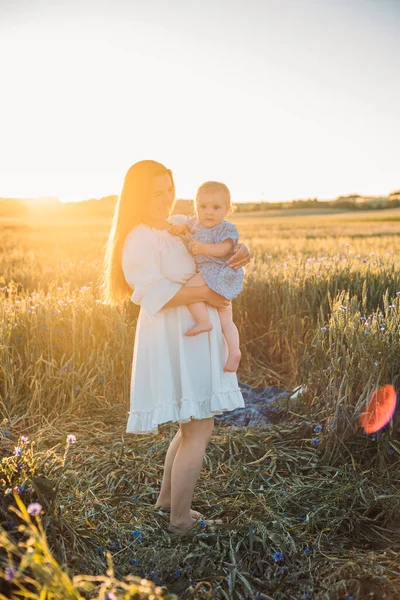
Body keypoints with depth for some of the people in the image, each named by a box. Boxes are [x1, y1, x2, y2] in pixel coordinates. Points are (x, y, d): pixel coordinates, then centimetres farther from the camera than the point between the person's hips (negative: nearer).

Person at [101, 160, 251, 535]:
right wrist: (205, 293, -18)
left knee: (195, 426, 19)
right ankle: (179, 520, 16)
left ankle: (166, 498, 36)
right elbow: (153, 293, -24)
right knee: (199, 430, -2)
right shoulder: (140, 239, -14)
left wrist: (242, 251, -4)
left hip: (195, 339, 9)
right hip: (173, 340, -9)